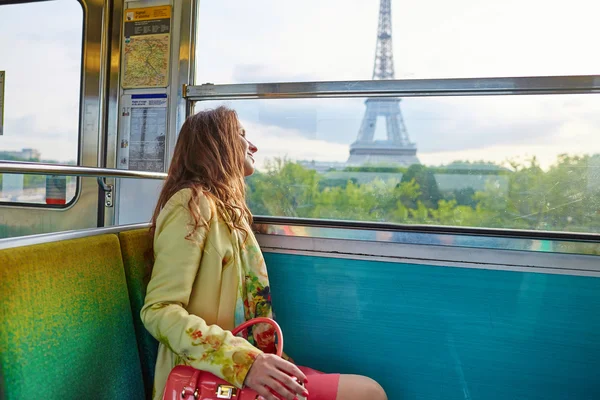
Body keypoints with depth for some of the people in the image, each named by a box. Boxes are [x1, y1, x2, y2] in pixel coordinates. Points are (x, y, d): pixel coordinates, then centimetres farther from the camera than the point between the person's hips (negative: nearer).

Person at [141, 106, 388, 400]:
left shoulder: (227, 208, 16)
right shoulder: (193, 201, -11)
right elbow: (158, 310, -20)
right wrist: (241, 360, -27)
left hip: (248, 364, 8)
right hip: (217, 374, -8)